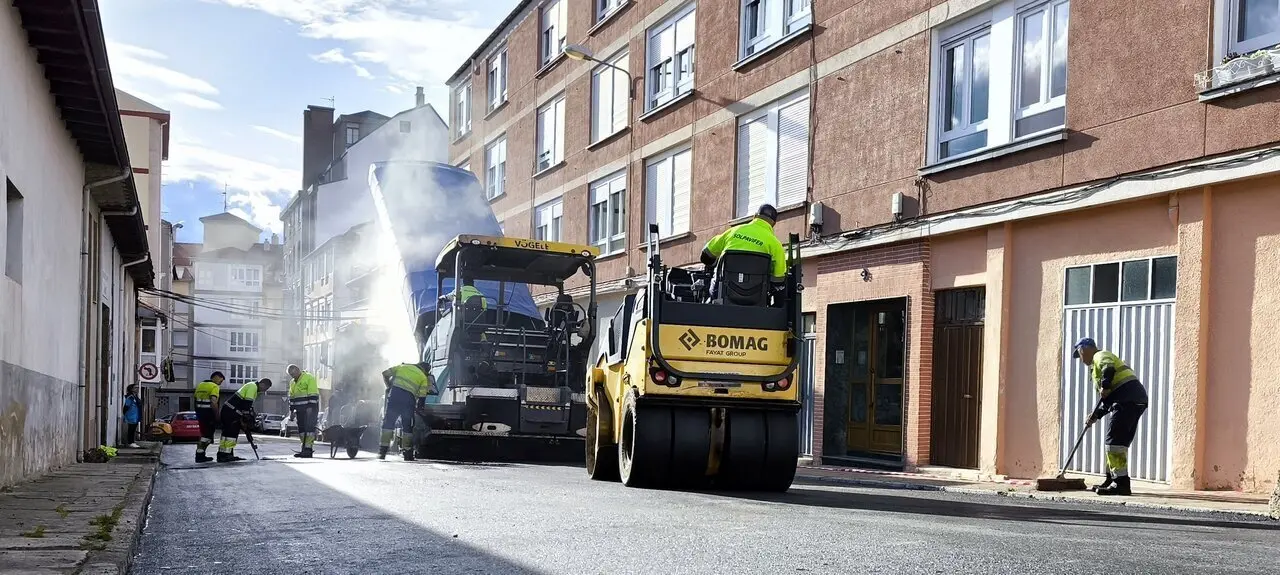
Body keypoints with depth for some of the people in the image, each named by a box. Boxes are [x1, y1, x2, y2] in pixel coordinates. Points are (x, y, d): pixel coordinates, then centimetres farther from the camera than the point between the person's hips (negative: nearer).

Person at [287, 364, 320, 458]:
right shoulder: (292, 383, 20)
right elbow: (291, 397, 23)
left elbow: (313, 394, -14)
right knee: (301, 429, 6)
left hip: (310, 409, -8)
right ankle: (304, 449, 8)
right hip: (300, 410, 8)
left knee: (309, 428, -13)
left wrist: (310, 407, -20)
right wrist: (292, 410, 16)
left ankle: (308, 449, -16)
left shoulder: (309, 378, -7)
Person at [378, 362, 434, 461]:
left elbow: (385, 373, 20)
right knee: (407, 427, 9)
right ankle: (407, 454, 9)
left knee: (388, 423, 5)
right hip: (409, 398, -1)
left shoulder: (402, 366, 22)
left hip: (394, 394, 1)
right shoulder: (423, 377, 15)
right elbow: (422, 396, 7)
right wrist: (418, 407, 21)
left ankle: (382, 452, -2)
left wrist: (389, 386, 33)